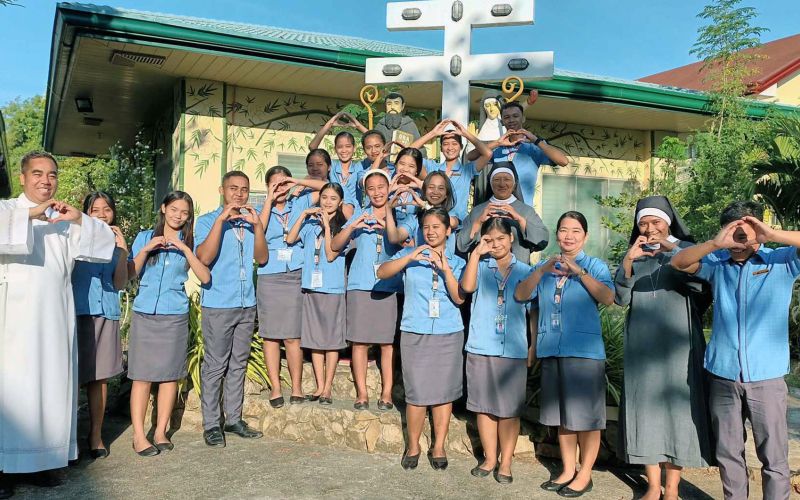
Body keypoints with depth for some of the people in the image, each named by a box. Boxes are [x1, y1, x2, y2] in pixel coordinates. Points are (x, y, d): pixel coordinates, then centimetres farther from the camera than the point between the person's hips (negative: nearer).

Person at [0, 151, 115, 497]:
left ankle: (45, 458, 9)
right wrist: (30, 213, -19)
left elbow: (105, 241, 6)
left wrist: (79, 219, -9)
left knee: (52, 385, 3)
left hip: (54, 319, 4)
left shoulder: (65, 220, 17)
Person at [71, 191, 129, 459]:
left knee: (100, 377, 6)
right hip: (78, 313, -3)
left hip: (107, 315, 4)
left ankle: (96, 434, 15)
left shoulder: (115, 242, 15)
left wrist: (122, 251, -3)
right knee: (73, 375, -4)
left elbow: (121, 284, 5)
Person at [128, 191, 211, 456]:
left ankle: (161, 432, 14)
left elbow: (205, 277, -6)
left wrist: (185, 249, -13)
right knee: (142, 375, -2)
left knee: (170, 375, 3)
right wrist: (146, 250, -10)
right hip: (144, 314, -1)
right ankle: (139, 435, 3)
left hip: (175, 316, 1)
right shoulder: (145, 237, 7)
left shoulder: (189, 243, 7)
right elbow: (130, 275, 2)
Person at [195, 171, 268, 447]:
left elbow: (262, 258, 3)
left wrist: (257, 225, -9)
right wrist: (221, 220, -20)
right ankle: (211, 424, 7)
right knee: (215, 365, -1)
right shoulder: (208, 221, -1)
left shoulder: (250, 222, 12)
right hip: (218, 304, -5)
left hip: (247, 304, 5)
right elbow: (204, 257, -17)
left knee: (238, 364, 11)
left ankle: (234, 419, 20)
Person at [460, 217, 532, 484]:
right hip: (481, 349, 1)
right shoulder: (480, 267, 5)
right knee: (484, 406, 9)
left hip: (514, 351, 0)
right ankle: (489, 458, 23)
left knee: (509, 409, 5)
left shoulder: (524, 271, 6)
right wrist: (476, 252, -11)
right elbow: (467, 286, -16)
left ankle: (506, 462, 18)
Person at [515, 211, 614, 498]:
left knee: (585, 414, 2)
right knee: (562, 415, 13)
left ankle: (585, 475, 15)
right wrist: (541, 271, -14)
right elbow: (520, 295, 0)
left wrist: (579, 272, -21)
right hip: (552, 350, 4)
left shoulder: (595, 266, 1)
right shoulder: (545, 267, 12)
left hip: (584, 350, -4)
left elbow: (608, 298, -15)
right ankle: (567, 471, 25)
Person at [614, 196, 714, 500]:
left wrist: (671, 248, -25)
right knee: (646, 408, 3)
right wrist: (628, 261, -16)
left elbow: (699, 283, -16)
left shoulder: (687, 249, 3)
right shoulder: (635, 255, 9)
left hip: (678, 344, -2)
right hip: (642, 346, 2)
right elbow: (620, 299, -2)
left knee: (676, 408, -1)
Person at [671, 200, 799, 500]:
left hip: (767, 378, -2)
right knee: (728, 453, 13)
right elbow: (679, 262, -4)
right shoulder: (717, 263, 5)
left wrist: (774, 235, -21)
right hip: (723, 376, 2)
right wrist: (715, 244, -19)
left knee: (774, 457, 5)